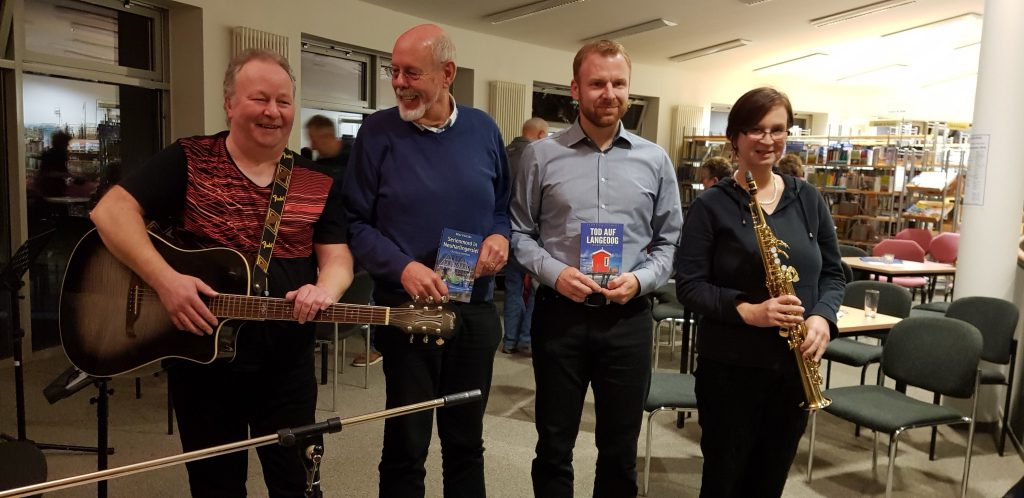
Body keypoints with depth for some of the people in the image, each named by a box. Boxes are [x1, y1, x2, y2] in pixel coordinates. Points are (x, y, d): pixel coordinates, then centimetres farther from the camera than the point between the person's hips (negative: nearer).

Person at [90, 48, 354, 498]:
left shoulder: (317, 184, 2)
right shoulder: (187, 160, -4)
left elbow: (337, 259, 1)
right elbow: (111, 211, -11)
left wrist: (324, 289, -23)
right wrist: (165, 280, -25)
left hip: (287, 363, 2)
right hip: (200, 356, -1)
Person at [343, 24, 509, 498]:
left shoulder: (483, 129, 3)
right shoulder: (377, 132, -6)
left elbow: (505, 205, 13)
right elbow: (355, 222, -7)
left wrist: (500, 235, -9)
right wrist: (402, 267, -22)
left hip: (476, 311, 3)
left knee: (467, 444, 18)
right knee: (405, 448, 10)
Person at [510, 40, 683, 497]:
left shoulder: (655, 160, 5)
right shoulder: (540, 155, 0)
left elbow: (670, 240, 7)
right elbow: (519, 232, 1)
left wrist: (641, 279, -11)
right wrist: (554, 273, -15)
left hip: (628, 319, 2)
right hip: (560, 313, -1)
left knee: (620, 449, 15)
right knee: (554, 444, 13)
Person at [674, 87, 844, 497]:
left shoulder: (808, 200, 7)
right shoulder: (711, 205, -7)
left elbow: (832, 273, 10)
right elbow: (688, 286, -11)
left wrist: (822, 317, -9)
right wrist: (747, 310, -25)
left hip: (795, 366, 4)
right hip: (729, 366, -4)